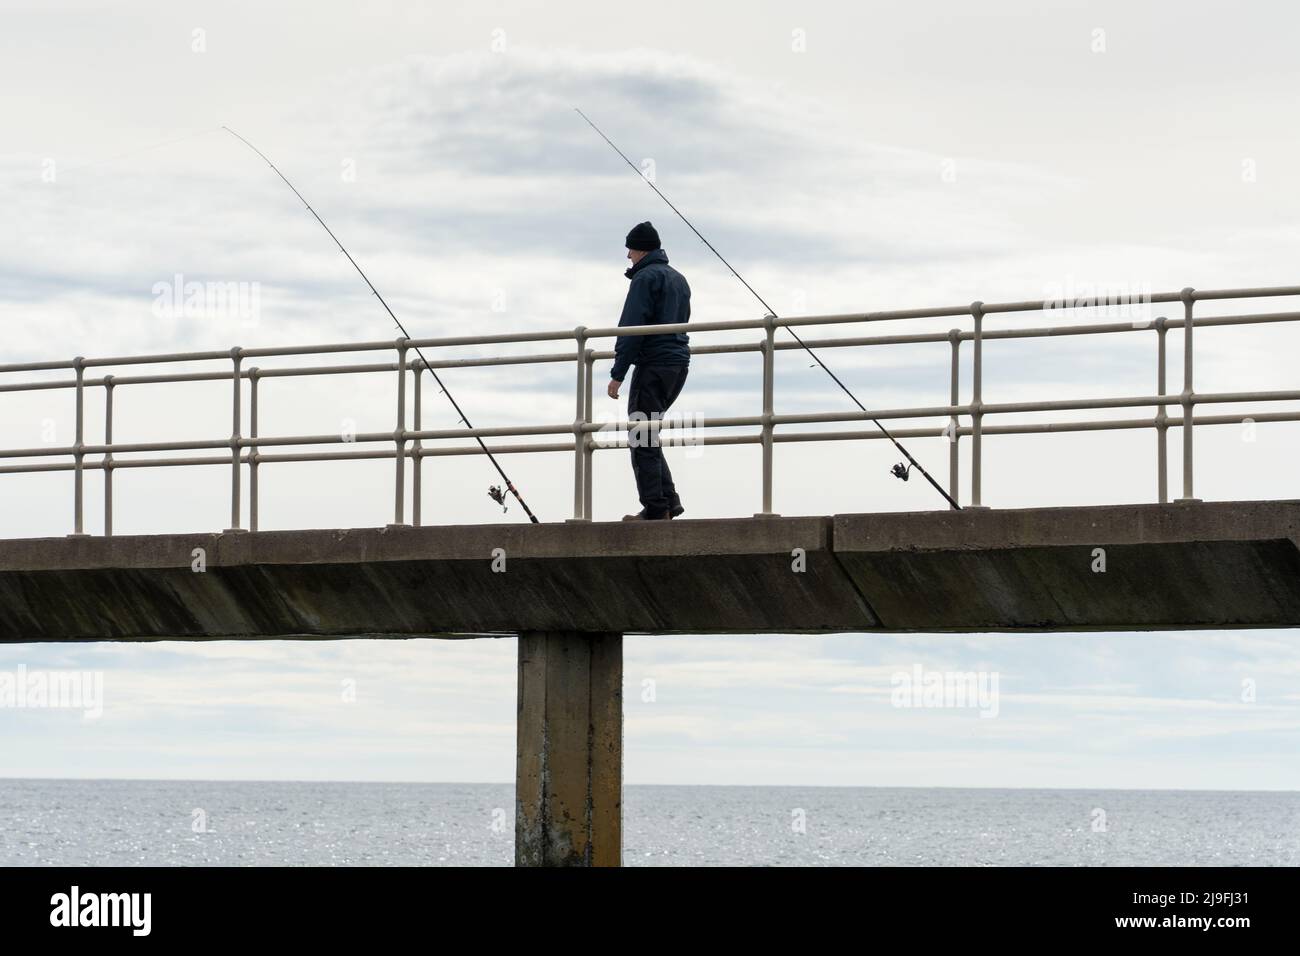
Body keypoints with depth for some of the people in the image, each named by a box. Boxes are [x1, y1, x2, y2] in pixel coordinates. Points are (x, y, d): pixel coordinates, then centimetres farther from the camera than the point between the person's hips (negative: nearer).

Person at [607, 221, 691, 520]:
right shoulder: (679, 279, 20)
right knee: (648, 437, 16)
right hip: (679, 364, 9)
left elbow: (632, 328, -15)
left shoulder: (646, 278, -9)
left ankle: (655, 508, -10)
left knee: (642, 439, -6)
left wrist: (617, 374, -15)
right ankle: (669, 501, 10)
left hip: (653, 365, -9)